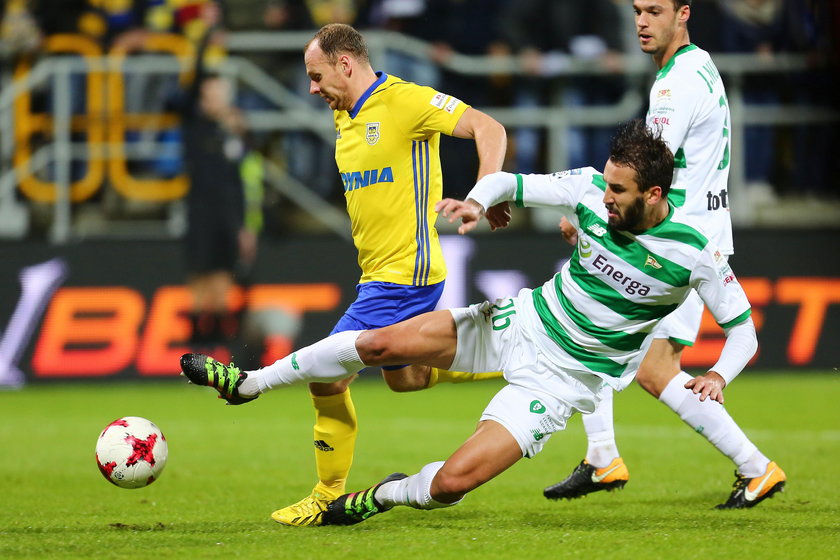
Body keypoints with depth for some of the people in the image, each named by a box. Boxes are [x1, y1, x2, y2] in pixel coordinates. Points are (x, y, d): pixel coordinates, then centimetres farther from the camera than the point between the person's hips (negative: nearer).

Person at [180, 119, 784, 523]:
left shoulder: (694, 251, -19)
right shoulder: (593, 189, -10)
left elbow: (743, 328, -7)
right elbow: (509, 182, 3)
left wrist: (717, 375, -26)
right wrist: (479, 199, -19)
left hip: (563, 378, -4)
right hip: (523, 322, 4)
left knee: (452, 482, -16)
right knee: (381, 343, -7)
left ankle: (383, 496, 20)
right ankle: (251, 384, 15)